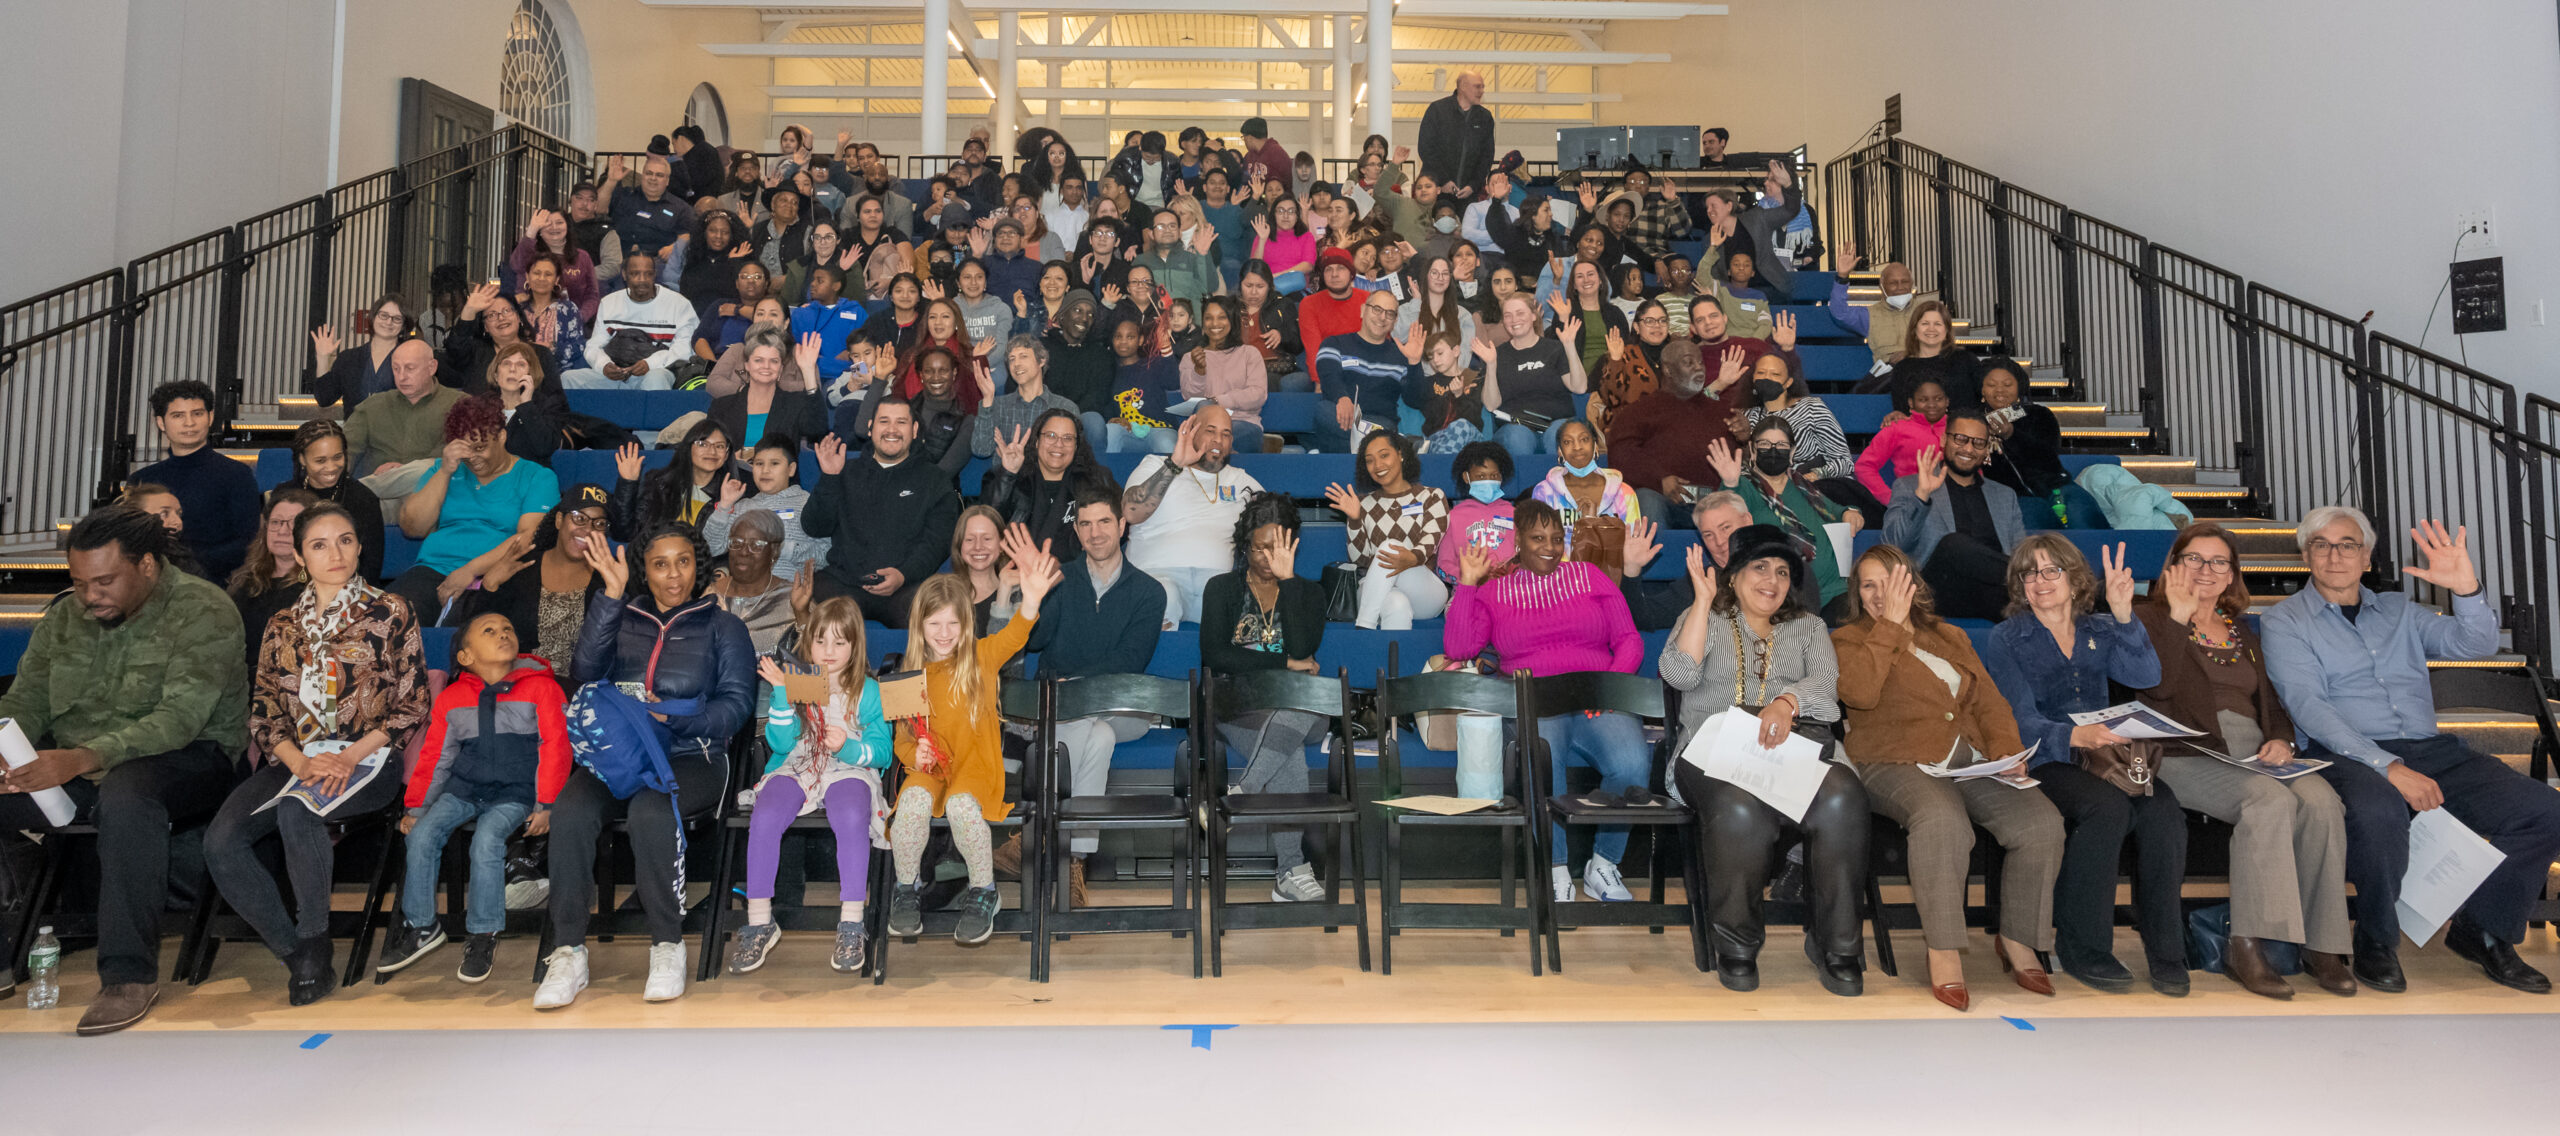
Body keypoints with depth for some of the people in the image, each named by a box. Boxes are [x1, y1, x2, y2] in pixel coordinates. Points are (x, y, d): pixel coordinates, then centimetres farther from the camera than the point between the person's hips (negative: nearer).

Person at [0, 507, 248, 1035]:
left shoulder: (202, 610, -12)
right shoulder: (64, 615, 10)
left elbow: (179, 718, -22)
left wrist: (85, 759, -35)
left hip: (185, 759, -6)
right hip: (70, 765, 7)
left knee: (126, 790, -38)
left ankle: (130, 973, -30)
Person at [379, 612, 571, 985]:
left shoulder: (540, 687, -2)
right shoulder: (451, 698, 10)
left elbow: (554, 746, -5)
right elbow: (434, 755, 15)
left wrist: (545, 804, -10)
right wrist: (416, 806, 8)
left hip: (514, 791, -4)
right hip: (463, 788, 4)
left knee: (487, 839, -28)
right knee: (422, 833, -18)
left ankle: (483, 936, -13)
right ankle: (420, 926, 1)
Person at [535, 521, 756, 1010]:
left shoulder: (722, 627, 14)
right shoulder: (624, 620, 22)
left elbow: (736, 703, 2)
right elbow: (589, 668, 0)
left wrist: (674, 718, -15)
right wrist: (611, 594, -6)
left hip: (692, 758, -2)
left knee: (650, 811, -35)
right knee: (569, 810, -29)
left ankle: (668, 945, -22)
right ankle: (568, 953, -23)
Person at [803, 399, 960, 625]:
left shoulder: (934, 480, 16)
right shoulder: (847, 473, 23)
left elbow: (936, 542, 3)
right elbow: (815, 528, 14)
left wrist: (903, 575, -15)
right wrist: (829, 478, 2)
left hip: (906, 586, -2)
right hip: (842, 581, 2)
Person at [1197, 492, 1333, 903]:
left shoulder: (1308, 592, 12)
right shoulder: (1222, 589, 9)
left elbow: (1303, 649, -9)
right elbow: (1215, 656, -8)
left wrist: (1286, 579, -11)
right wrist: (1286, 663, -12)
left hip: (1296, 710, 2)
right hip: (1236, 707, -2)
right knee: (1290, 757, -34)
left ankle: (1240, 794, -39)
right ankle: (1290, 871, -33)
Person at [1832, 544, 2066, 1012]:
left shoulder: (1950, 637, 24)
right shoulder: (1849, 639, 9)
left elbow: (1989, 701, 17)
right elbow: (1860, 692, -13)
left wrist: (2007, 751, -3)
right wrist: (1891, 623, -7)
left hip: (1972, 762, 5)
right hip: (1898, 765, -5)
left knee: (2042, 820, -21)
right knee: (1942, 819, -37)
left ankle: (2017, 938, -3)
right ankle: (1944, 952, -25)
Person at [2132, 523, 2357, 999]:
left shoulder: (2242, 630, 27)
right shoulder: (2150, 617, 9)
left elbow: (2270, 699, 24)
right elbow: (2158, 686, -10)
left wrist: (2280, 739, 3)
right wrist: (2179, 617, -9)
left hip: (2253, 752, 6)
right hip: (2187, 755, -5)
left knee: (2321, 802, -26)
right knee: (2270, 799, -33)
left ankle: (2321, 943, -17)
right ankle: (2246, 946, -29)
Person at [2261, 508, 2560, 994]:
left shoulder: (2398, 611, 23)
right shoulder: (2284, 622, 6)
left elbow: (2476, 644, 8)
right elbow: (2310, 708, -7)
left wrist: (2467, 589, -12)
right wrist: (2389, 767, -18)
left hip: (2431, 750, 6)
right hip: (2346, 756, -5)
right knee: (2379, 812, -38)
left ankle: (2483, 931, 7)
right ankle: (2377, 942, -12)